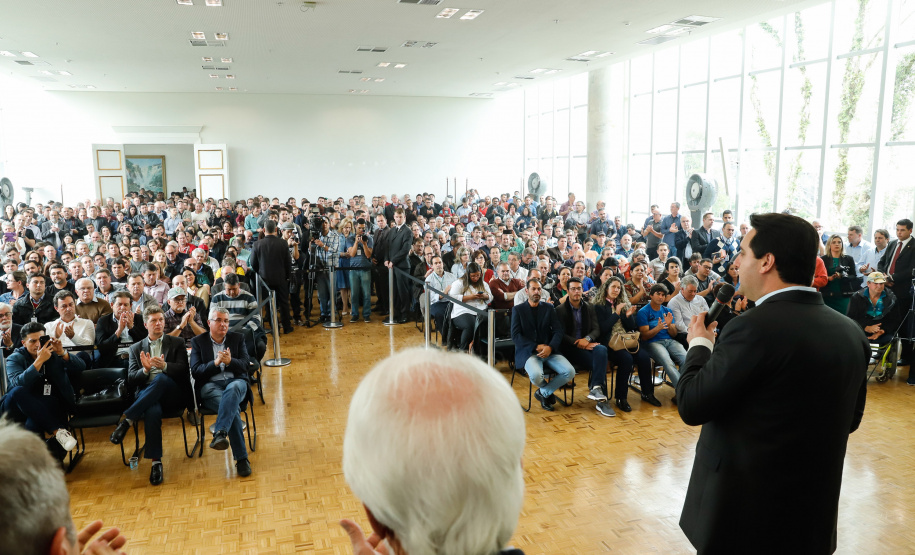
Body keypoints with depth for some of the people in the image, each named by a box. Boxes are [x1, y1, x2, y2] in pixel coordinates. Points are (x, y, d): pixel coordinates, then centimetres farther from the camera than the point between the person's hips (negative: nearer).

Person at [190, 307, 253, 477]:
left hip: (235, 382, 1)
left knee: (234, 388, -39)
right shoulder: (198, 342, 13)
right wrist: (216, 363, -15)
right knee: (232, 408, -33)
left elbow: (245, 366, 7)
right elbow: (195, 372, 2)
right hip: (211, 386, -1)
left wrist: (230, 361, -14)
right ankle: (241, 458, -32)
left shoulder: (237, 338, 16)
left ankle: (219, 433, -51)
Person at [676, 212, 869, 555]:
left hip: (742, 513, -6)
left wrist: (700, 345, -2)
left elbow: (691, 406, -17)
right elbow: (850, 419, 10)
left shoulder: (755, 327, -24)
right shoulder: (852, 333, -2)